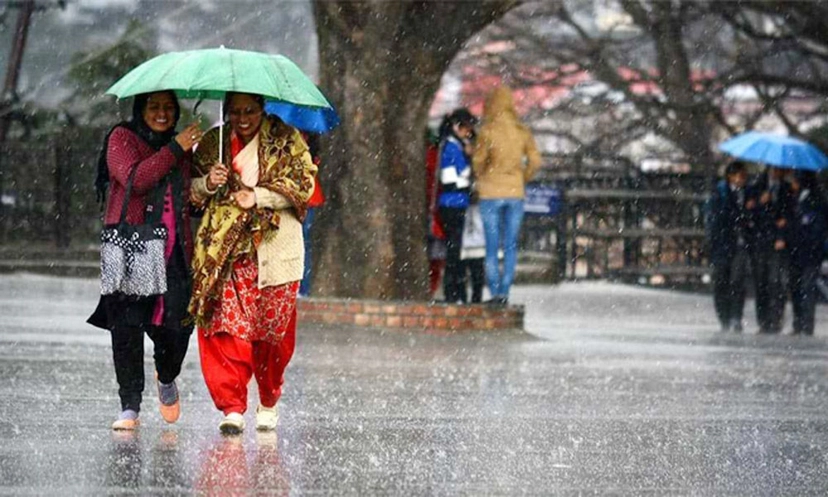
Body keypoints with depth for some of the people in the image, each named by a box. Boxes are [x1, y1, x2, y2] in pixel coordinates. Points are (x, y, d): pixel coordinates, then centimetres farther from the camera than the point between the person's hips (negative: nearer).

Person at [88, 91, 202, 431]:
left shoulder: (182, 147, 20)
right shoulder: (122, 139, 5)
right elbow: (135, 179, -13)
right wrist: (174, 150, -11)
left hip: (173, 251, 4)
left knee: (176, 325, -5)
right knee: (127, 325, -9)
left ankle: (166, 378, 27)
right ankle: (129, 407, -4)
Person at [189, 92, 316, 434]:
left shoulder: (286, 140, 5)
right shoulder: (212, 143, 13)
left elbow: (302, 183, -3)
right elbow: (191, 190, 15)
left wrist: (258, 197, -13)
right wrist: (208, 184, -8)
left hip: (274, 248, -1)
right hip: (225, 250, 1)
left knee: (274, 329, 2)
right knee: (228, 326, -11)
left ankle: (269, 404, 21)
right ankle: (232, 407, -11)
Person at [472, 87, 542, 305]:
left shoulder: (487, 131, -9)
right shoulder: (522, 132, 2)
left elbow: (478, 160, -7)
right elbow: (535, 161, 0)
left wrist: (480, 178, 14)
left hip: (491, 191, -3)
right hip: (515, 193, 3)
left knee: (492, 246, 2)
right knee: (510, 246, 6)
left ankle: (495, 293, -3)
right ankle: (505, 292, 2)